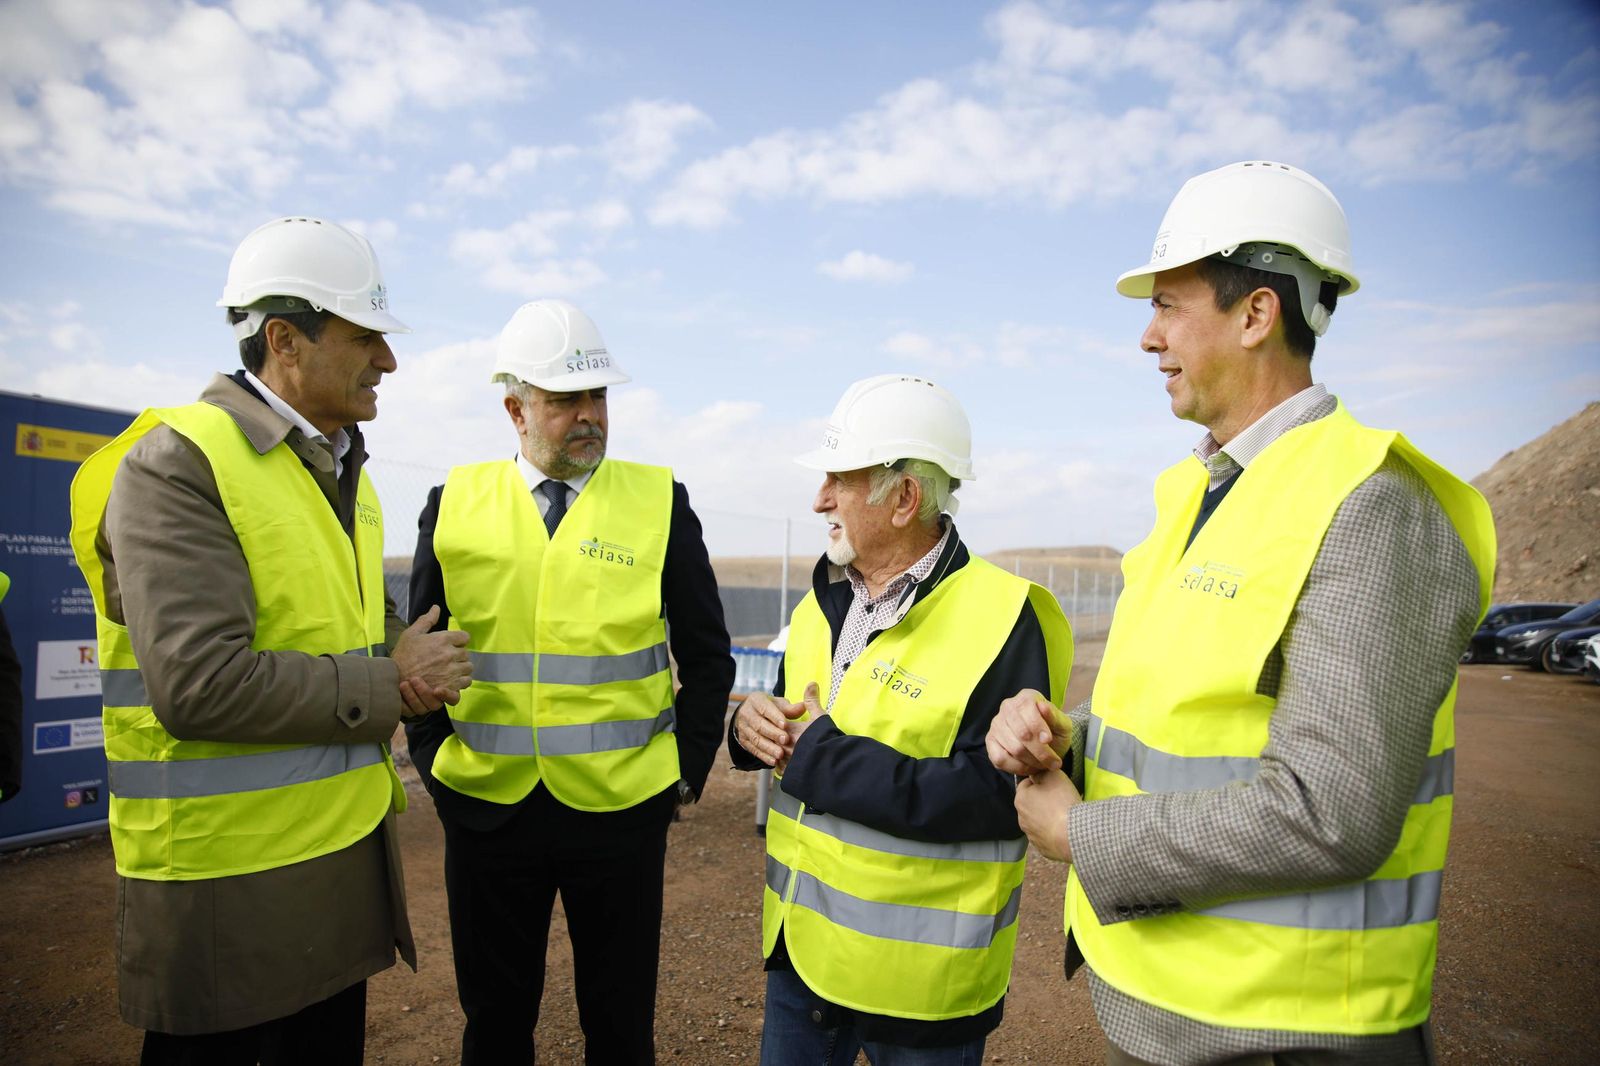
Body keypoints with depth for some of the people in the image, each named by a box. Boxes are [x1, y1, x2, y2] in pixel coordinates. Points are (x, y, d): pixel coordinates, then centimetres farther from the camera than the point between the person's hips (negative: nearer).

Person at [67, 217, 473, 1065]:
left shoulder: (342, 473, 11)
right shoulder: (177, 463, -16)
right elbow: (199, 684, -26)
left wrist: (410, 662, -3)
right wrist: (390, 688, -17)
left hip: (348, 852, 8)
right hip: (226, 881, -8)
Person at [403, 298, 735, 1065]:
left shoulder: (659, 502, -3)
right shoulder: (454, 504, 0)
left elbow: (707, 654, 1)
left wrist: (688, 769, -2)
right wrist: (433, 760, 3)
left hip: (621, 806, -1)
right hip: (485, 804, 2)